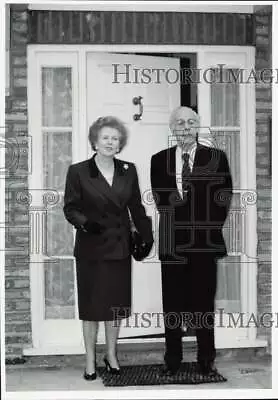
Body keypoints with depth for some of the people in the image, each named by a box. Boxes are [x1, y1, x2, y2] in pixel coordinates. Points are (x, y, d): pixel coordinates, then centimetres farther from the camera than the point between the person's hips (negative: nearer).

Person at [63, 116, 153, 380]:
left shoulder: (128, 171, 4)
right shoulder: (78, 171, -6)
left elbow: (136, 207, 9)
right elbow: (70, 208, -5)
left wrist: (147, 237, 6)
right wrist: (84, 222, -23)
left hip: (120, 246, 3)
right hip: (91, 247, -3)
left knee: (117, 302, 10)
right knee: (91, 304, 5)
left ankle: (111, 355, 28)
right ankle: (90, 360, 20)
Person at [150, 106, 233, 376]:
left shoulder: (217, 157, 3)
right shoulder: (159, 160, 8)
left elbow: (224, 197, 1)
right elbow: (159, 199, 6)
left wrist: (209, 227, -6)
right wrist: (177, 220, -5)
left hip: (205, 241, -1)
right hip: (172, 242, 1)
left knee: (204, 301, 6)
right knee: (172, 302, 7)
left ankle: (206, 359, 17)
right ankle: (172, 358, 17)